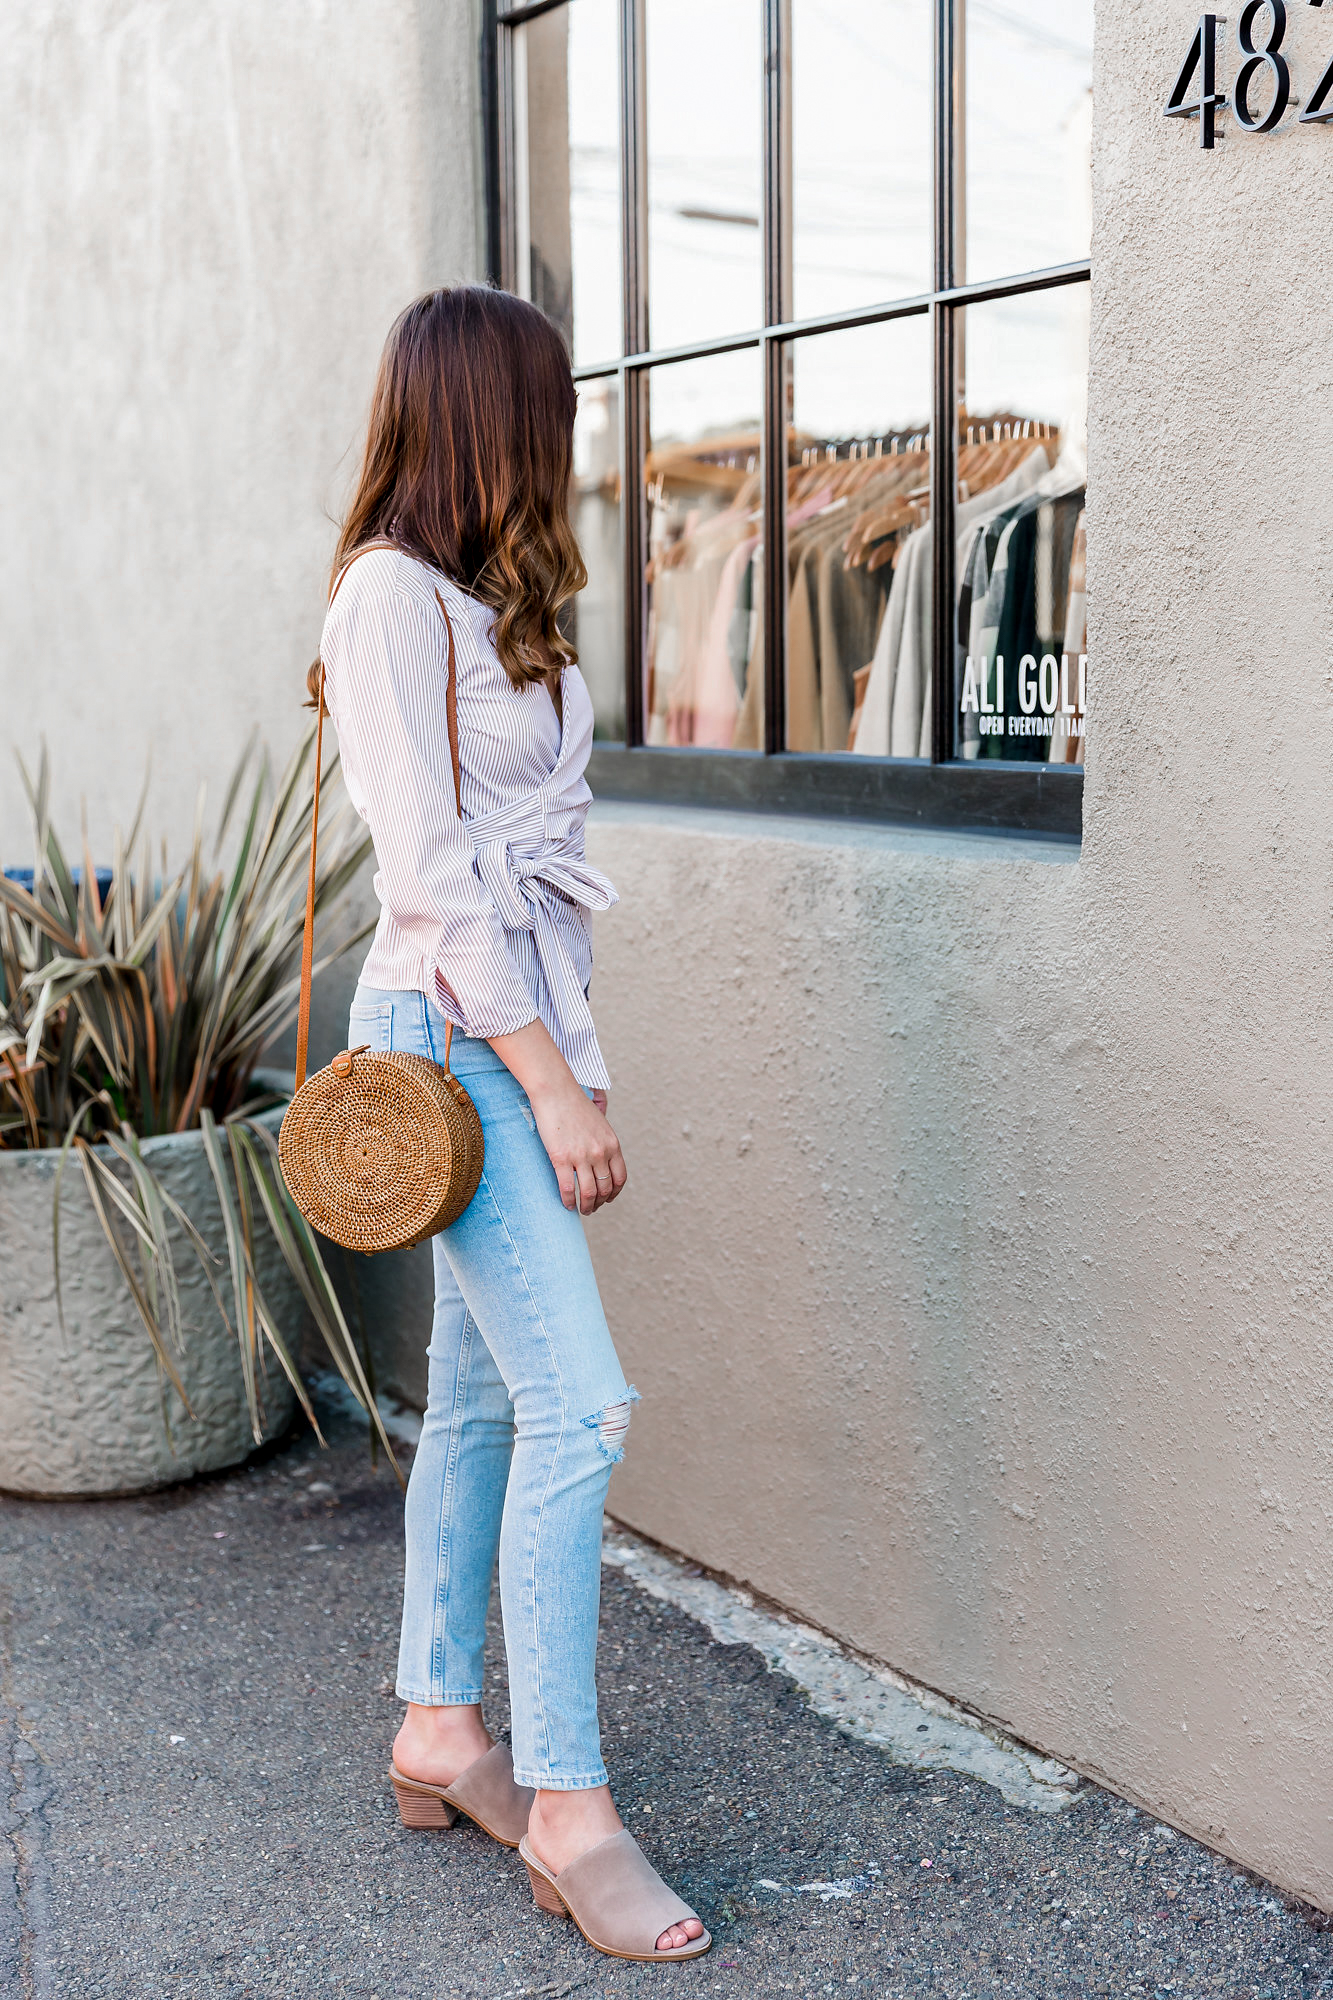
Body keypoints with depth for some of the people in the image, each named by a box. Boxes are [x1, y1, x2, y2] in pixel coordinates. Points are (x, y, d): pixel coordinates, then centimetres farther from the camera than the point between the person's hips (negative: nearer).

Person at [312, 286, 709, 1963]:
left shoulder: (490, 601, 17)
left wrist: (565, 1057, 10)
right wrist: (554, 1082, -16)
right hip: (453, 1036, -9)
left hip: (521, 1030, 9)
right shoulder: (389, 594, -10)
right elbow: (430, 871, -15)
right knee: (578, 1403, -12)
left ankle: (440, 1729, 24)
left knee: (480, 1398, 13)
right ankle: (567, 1808, -3)